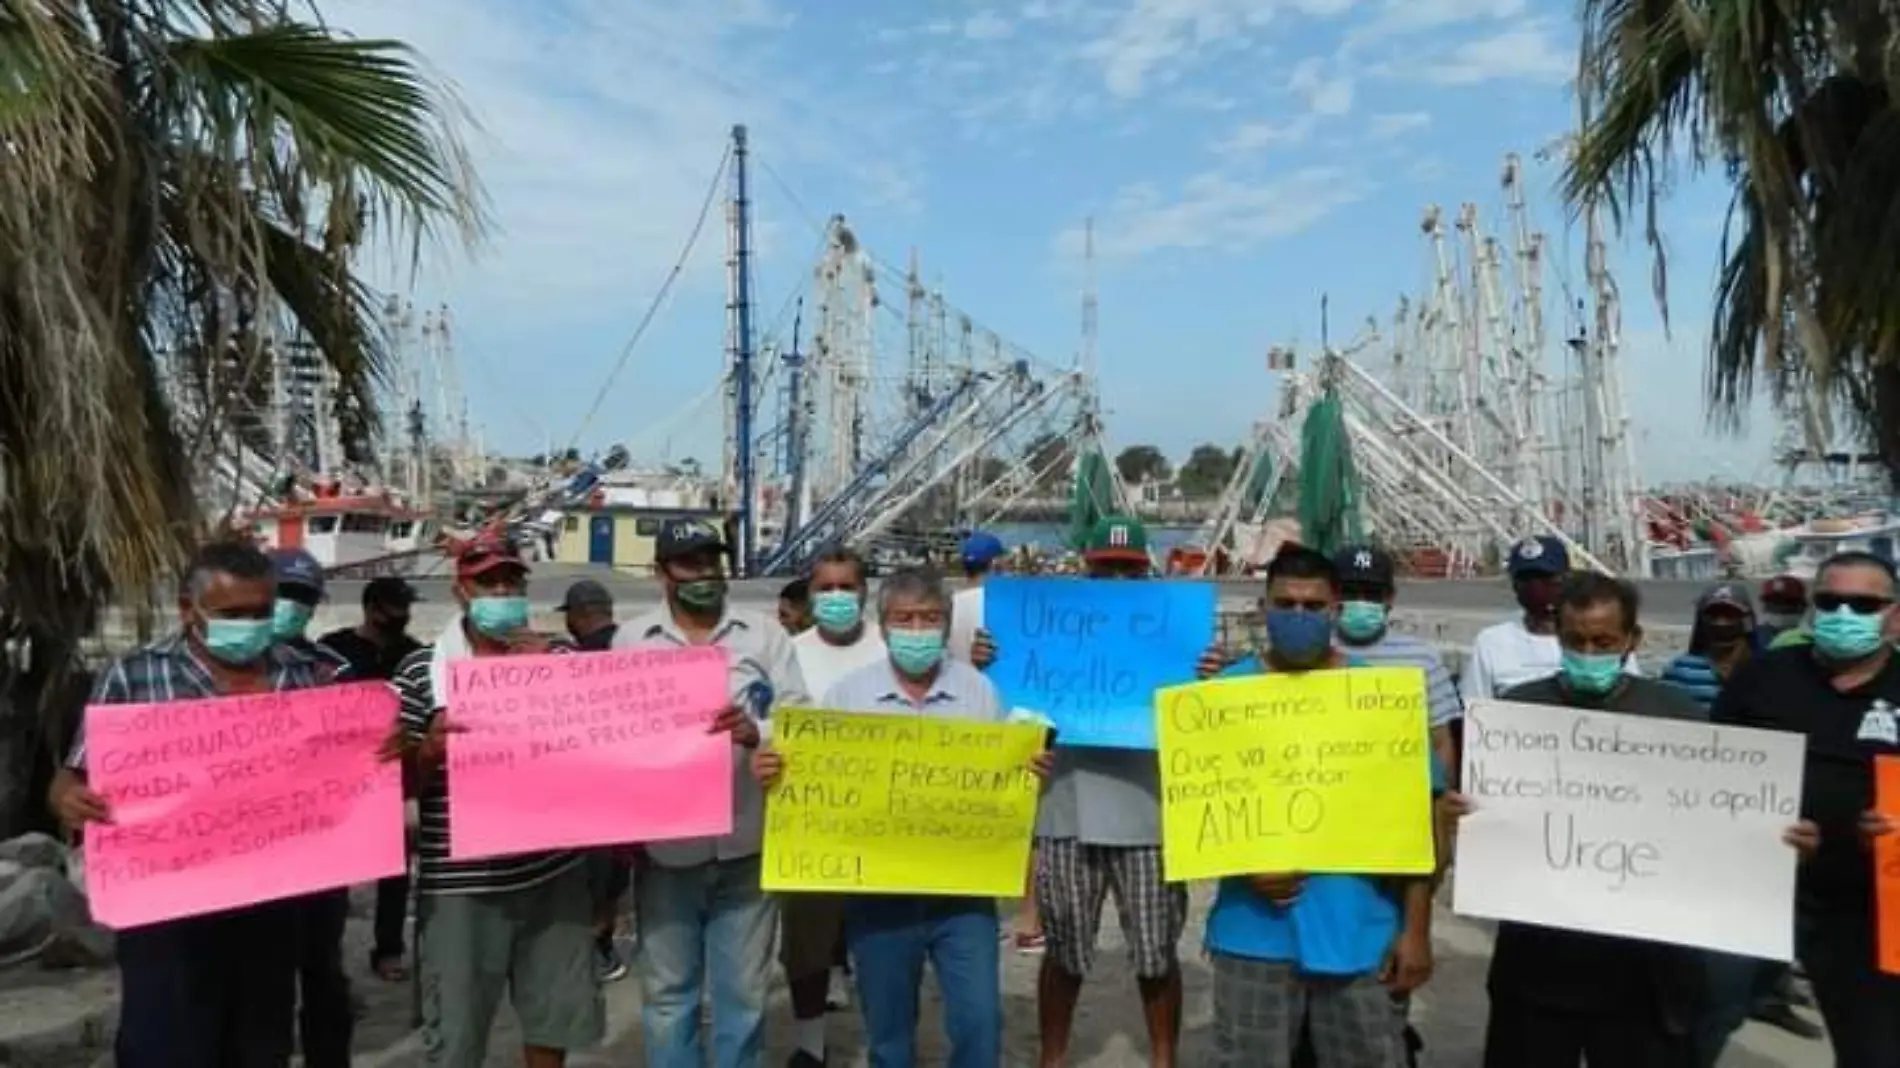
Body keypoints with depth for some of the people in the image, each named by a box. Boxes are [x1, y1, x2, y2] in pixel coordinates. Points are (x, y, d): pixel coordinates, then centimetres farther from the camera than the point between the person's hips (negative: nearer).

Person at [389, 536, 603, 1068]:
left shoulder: (557, 658, 5)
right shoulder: (421, 669, -2)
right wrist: (430, 749, -23)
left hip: (553, 872, 3)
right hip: (460, 883, -2)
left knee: (556, 1012, 17)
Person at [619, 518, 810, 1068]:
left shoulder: (764, 633, 3)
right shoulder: (631, 640, 5)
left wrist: (758, 732, -22)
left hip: (747, 845, 0)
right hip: (666, 848, 0)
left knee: (743, 992, 11)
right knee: (667, 992, 12)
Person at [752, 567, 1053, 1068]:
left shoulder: (980, 691, 3)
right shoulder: (846, 694, 0)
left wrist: (1032, 770, -13)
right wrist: (773, 771, -18)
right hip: (879, 892, 0)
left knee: (978, 1021, -1)